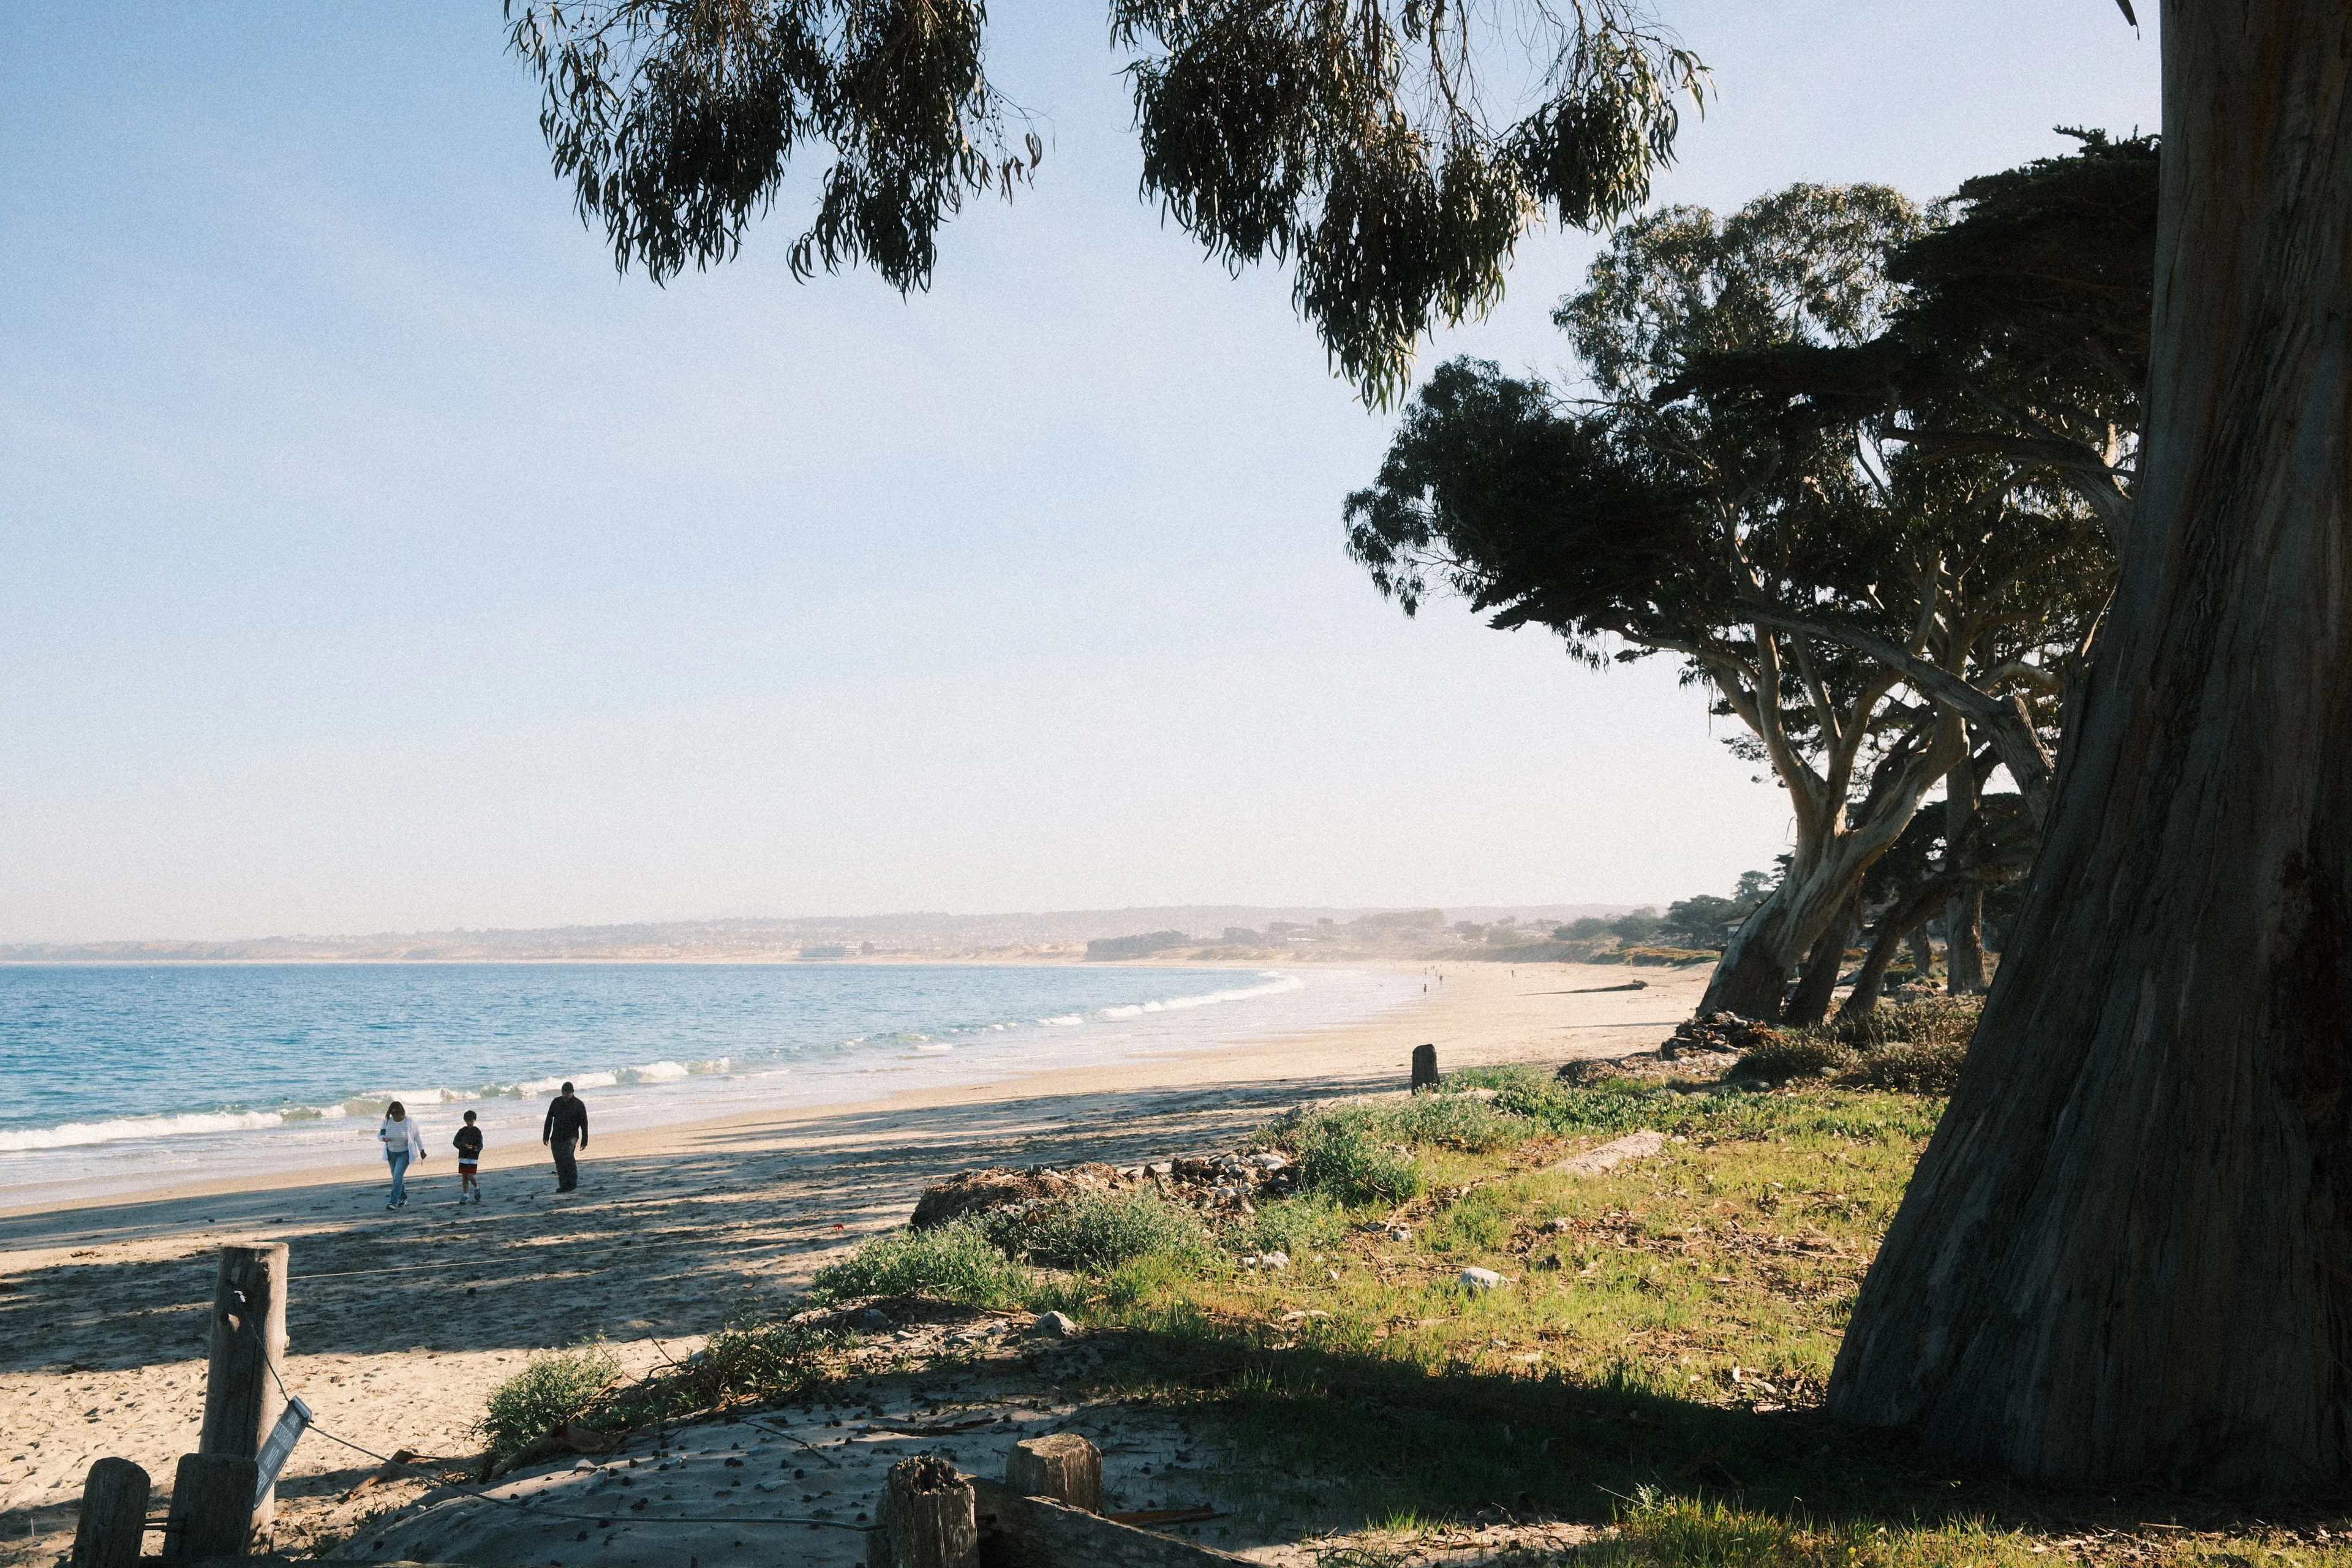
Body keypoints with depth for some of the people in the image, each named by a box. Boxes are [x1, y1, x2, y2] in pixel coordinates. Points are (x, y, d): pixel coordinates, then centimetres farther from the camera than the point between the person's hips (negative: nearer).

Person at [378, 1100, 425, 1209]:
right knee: (397, 1178, 15)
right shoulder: (387, 1122, -7)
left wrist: (422, 1150, -1)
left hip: (405, 1153, -5)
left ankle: (394, 1202, -16)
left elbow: (417, 1136, -4)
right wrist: (383, 1138, -23)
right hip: (391, 1153, 5)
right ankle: (403, 1198, 33)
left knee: (398, 1177, -16)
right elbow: (379, 1135, 2)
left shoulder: (410, 1121, -15)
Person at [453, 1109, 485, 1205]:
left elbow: (480, 1145, -5)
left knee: (470, 1176, -10)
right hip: (463, 1157, 3)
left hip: (473, 1157, -3)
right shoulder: (462, 1131, 8)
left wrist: (474, 1148, -26)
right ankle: (465, 1195, 12)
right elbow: (455, 1142, 2)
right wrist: (464, 1146, -14)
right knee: (464, 1177, 4)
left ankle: (477, 1188, 17)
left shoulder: (477, 1132, -2)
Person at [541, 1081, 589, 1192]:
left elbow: (584, 1124, 1)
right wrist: (546, 1136, 7)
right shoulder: (556, 1102, 6)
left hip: (571, 1137, -4)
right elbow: (549, 1120, 11)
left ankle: (572, 1182, -13)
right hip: (556, 1137, 4)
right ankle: (563, 1185, 9)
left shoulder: (579, 1105, -2)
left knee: (567, 1155, -23)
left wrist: (584, 1140, -1)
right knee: (559, 1161, 0)